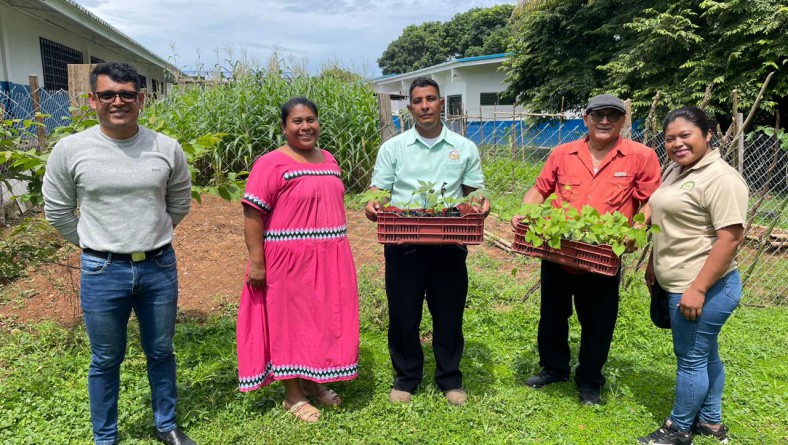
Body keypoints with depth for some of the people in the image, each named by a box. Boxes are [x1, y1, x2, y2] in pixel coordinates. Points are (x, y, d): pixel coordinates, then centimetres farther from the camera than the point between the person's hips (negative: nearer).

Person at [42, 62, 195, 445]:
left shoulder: (167, 148, -3)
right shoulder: (70, 150, -7)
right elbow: (57, 211, 4)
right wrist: (95, 247, 8)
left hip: (160, 268, 2)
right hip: (102, 272, -1)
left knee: (161, 353, 16)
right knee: (106, 361, 13)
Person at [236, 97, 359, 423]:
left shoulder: (329, 160, 10)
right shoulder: (272, 164, -11)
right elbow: (252, 216, -15)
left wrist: (339, 252, 20)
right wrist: (256, 262, -19)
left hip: (329, 259, 7)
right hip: (290, 260, -7)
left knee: (323, 319, 15)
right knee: (291, 321, 6)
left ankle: (314, 382, 33)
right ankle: (293, 395, 20)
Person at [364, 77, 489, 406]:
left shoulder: (465, 148, 7)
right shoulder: (393, 147, 5)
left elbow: (474, 192, 9)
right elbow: (378, 191, 3)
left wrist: (481, 205, -14)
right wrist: (372, 206, -20)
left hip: (450, 244, 1)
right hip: (403, 244, 0)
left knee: (449, 312, 10)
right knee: (403, 313, 8)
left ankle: (450, 378, 29)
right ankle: (406, 377, 28)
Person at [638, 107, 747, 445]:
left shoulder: (721, 178, -18)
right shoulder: (675, 170, 10)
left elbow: (731, 237, -23)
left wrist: (698, 289, -25)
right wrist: (653, 263, 21)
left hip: (703, 288, -9)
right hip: (679, 284, 9)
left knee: (691, 358, 3)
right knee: (705, 355, 20)